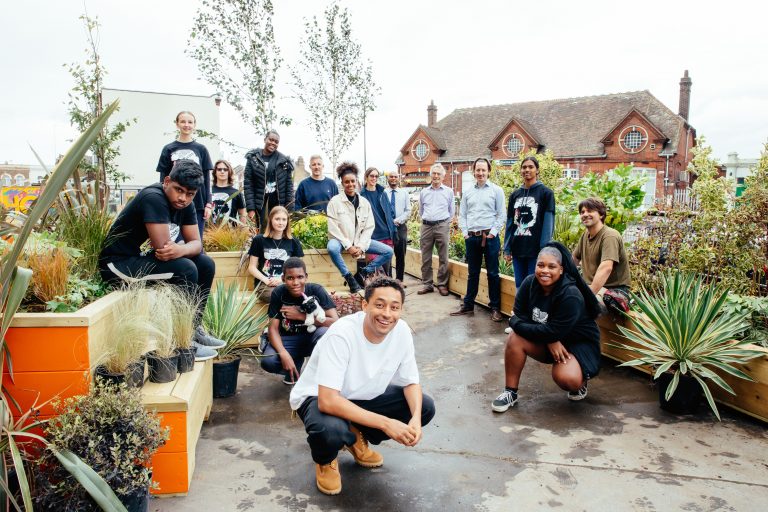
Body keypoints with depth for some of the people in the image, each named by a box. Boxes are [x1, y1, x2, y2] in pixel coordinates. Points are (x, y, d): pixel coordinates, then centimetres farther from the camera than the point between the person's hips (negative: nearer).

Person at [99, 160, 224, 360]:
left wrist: (181, 249, -25)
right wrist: (181, 249, -11)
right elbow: (162, 248, -32)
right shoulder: (154, 198, -25)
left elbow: (196, 243, -3)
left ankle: (194, 328, 12)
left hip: (146, 258, 9)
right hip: (118, 263, -9)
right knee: (186, 269, -25)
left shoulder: (185, 205, 1)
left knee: (206, 264, 2)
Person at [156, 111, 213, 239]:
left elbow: (206, 179, 7)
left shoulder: (201, 149, 8)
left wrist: (208, 204, -1)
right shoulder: (168, 149, 6)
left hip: (198, 203, 1)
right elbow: (163, 180, 6)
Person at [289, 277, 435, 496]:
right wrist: (385, 423, -38)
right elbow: (328, 401, -38)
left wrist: (415, 419, -24)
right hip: (318, 398, -6)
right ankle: (325, 460, 1)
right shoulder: (342, 334, -34)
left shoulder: (401, 331, -17)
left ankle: (357, 437, 12)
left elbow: (410, 382, -4)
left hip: (365, 396, 6)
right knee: (331, 430, -39)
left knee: (425, 407, -9)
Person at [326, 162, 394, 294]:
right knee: (332, 248, -40)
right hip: (341, 240, -4)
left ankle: (362, 273, -3)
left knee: (388, 251, -9)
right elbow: (333, 228, -11)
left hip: (360, 241, 4)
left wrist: (360, 246, -11)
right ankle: (350, 278, -21)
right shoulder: (335, 201, -6)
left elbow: (369, 227, 3)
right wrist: (348, 246, -17)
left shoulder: (364, 202, 5)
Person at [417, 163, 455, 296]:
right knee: (425, 258, 4)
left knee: (443, 258, -1)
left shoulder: (449, 191, 6)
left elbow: (452, 211, 13)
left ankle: (442, 284, 7)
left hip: (442, 226, -2)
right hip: (426, 226, 2)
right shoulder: (423, 192, 12)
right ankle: (427, 284, 12)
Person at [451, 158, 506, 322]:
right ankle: (468, 305, 19)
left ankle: (495, 308, 8)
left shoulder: (496, 190, 1)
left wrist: (493, 232, -10)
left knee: (493, 273, 1)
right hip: (471, 237, 4)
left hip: (489, 236, -3)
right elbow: (462, 215, 13)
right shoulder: (467, 192, 11)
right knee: (472, 273, 12)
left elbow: (501, 215, -2)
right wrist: (465, 233, 2)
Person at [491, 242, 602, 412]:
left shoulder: (571, 295, -28)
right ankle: (510, 392, -7)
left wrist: (517, 323, -22)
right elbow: (519, 318, -14)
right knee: (514, 339, -21)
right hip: (546, 340, 5)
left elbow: (553, 332, -30)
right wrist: (550, 342, -26)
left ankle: (580, 380, 9)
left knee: (566, 378, -31)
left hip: (577, 342, -5)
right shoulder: (529, 283, -13)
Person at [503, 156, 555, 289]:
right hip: (517, 249, 5)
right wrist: (507, 249, 7)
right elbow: (510, 223, 12)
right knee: (520, 287, 10)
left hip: (536, 250, -5)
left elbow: (548, 224, -7)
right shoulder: (514, 195, 13)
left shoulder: (546, 193, -1)